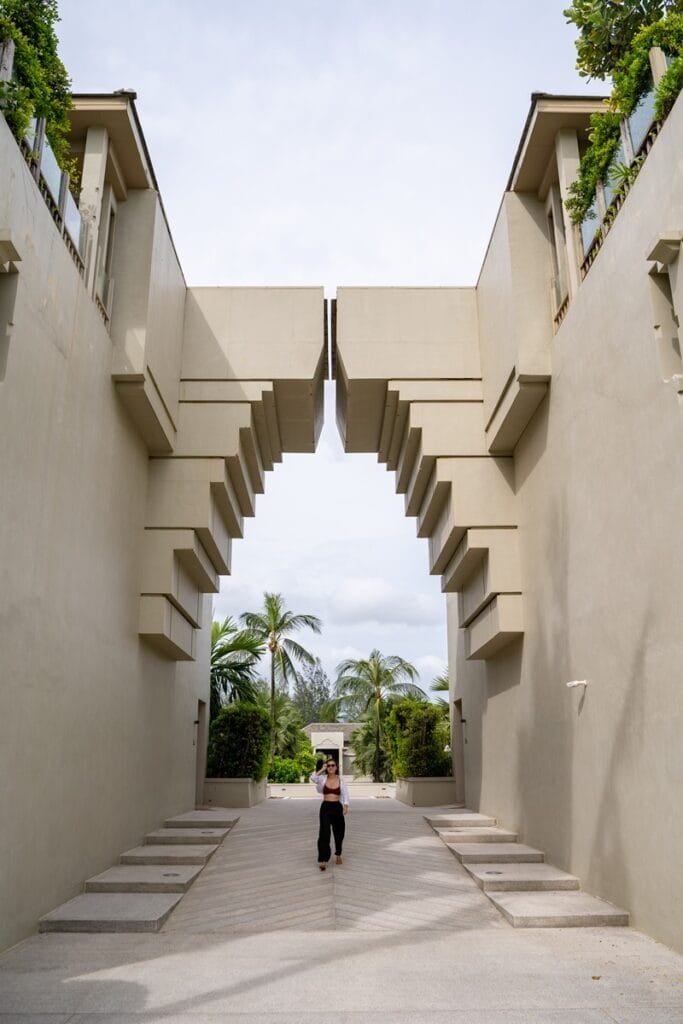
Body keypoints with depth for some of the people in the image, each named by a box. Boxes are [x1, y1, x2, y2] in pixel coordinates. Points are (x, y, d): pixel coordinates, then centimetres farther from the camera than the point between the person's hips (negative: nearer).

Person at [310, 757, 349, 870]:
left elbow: (345, 794, -5)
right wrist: (322, 769, -13)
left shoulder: (341, 779, 1)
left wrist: (346, 806, -19)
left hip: (337, 807, 1)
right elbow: (313, 778, -22)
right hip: (325, 807, -1)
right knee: (324, 833, -13)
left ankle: (338, 855, 39)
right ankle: (323, 860, -12)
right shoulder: (323, 778, -1)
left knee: (339, 833, 14)